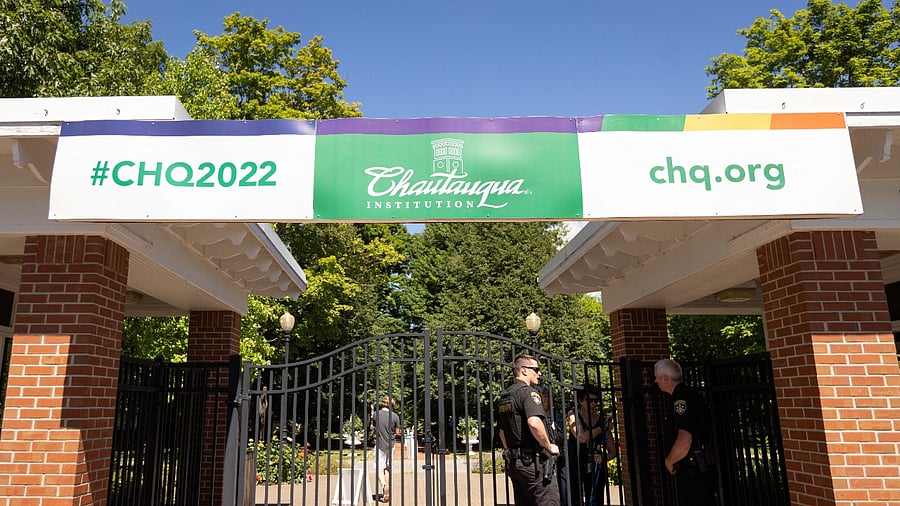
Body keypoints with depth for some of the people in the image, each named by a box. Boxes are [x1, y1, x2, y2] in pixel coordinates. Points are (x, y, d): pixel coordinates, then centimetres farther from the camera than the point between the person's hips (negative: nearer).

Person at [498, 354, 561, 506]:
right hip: (533, 460, -9)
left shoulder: (504, 396, 17)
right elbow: (534, 423, -28)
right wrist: (549, 446, -15)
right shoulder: (528, 392, -12)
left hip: (513, 462, 9)